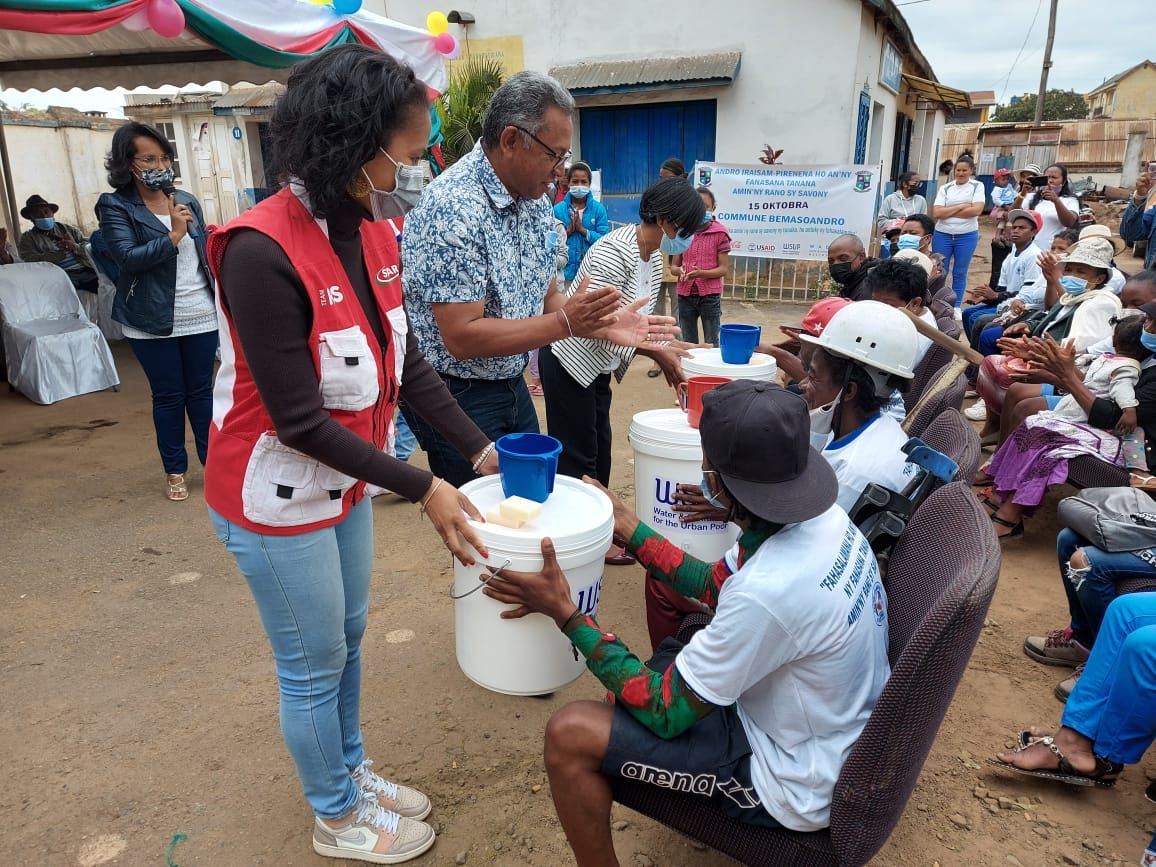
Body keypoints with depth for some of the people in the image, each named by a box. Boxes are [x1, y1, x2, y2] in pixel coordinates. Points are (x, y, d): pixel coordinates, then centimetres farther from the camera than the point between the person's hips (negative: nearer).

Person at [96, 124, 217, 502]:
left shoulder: (186, 201, 7)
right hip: (153, 323, -3)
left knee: (201, 390, 11)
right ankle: (174, 470, 20)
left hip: (201, 317, 3)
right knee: (168, 396, 6)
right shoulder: (115, 207, -5)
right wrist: (173, 236, -18)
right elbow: (127, 258, -18)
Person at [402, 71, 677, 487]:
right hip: (457, 396, -8)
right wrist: (564, 323, -27)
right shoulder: (453, 207, -24)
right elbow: (462, 337, -27)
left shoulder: (536, 203, 4)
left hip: (513, 386, 8)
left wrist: (602, 324, -6)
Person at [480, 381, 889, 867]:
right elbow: (712, 585, 7)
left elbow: (665, 713, -24)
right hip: (840, 735, 9)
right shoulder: (824, 518, -11)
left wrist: (565, 613, -21)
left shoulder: (770, 590, -37)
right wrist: (627, 525, 8)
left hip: (796, 784, -8)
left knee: (570, 735, -12)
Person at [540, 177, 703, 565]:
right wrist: (655, 352, -26)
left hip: (597, 365, 9)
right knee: (577, 454, 1)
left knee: (600, 446, 17)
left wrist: (665, 347, -8)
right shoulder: (614, 252, -26)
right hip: (568, 361, -9)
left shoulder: (654, 259, 3)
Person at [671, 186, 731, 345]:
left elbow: (724, 268, -7)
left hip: (710, 296, -3)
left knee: (711, 345, 4)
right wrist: (680, 271, -17)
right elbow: (673, 266, 7)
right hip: (685, 295, 3)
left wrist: (701, 273, -23)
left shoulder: (719, 233, -6)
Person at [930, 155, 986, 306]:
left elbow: (977, 210, -11)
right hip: (942, 235, 1)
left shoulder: (977, 186, 3)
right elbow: (936, 213, -7)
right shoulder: (945, 188, 5)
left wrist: (948, 212, -10)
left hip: (967, 236, -1)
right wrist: (961, 206, -11)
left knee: (960, 274, 6)